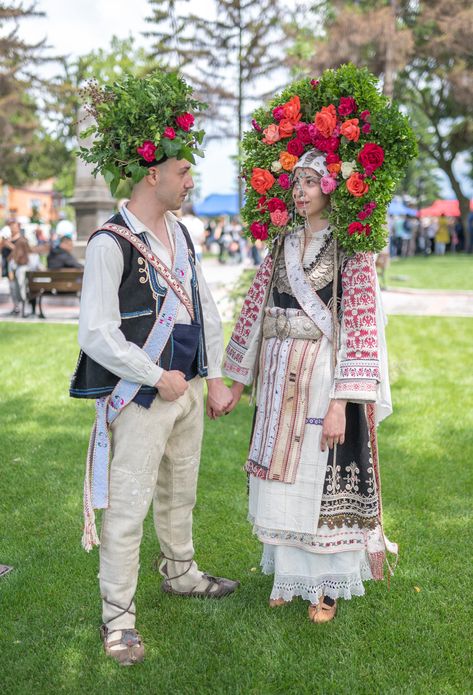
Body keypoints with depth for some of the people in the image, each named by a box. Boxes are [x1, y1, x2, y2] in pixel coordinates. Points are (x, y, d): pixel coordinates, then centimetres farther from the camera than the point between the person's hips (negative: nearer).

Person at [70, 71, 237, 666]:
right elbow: (96, 335, -20)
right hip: (141, 398, -7)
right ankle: (117, 616, 14)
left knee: (180, 493, 23)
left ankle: (180, 572, 43)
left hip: (188, 389, 8)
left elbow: (205, 309, 14)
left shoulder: (180, 235, 8)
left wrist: (214, 378, 8)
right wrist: (158, 378, -15)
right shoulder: (111, 244, -17)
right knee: (128, 508, 1)